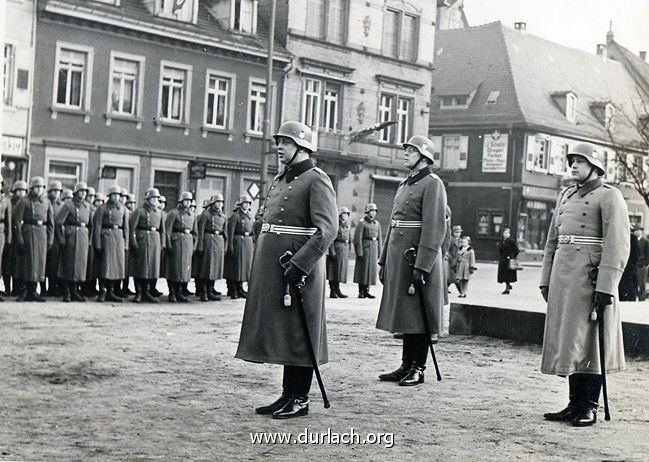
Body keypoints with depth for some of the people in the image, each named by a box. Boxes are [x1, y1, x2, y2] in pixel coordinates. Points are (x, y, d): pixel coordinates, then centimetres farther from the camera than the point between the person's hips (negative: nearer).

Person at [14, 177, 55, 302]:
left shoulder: (46, 202, 11)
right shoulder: (24, 202, -4)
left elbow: (51, 222, 15)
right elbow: (17, 221, -8)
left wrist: (50, 240, 8)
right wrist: (20, 240, -15)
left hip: (42, 233, 5)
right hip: (28, 233, -5)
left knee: (39, 262, 5)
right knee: (28, 262, -5)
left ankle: (32, 291, 11)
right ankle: (28, 290, 2)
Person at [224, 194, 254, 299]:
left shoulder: (249, 217, 17)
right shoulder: (235, 215, -6)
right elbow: (230, 232, -11)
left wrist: (253, 246, 16)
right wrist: (230, 246, -17)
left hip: (248, 242, 7)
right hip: (238, 242, -7)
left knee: (245, 265, 9)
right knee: (235, 265, -4)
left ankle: (239, 289, 18)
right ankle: (233, 290, 1)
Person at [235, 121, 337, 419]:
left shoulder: (316, 181, -8)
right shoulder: (279, 180, 17)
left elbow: (327, 230, -17)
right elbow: (261, 222, 25)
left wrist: (299, 264, -23)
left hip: (299, 271, -8)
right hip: (272, 271, 8)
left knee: (298, 335, -2)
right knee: (281, 334, 12)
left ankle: (300, 400, 7)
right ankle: (288, 395, 21)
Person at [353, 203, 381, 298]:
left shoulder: (377, 223, 14)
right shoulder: (362, 222, -5)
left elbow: (379, 238, 18)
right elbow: (357, 238, -10)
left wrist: (379, 252, 12)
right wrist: (359, 252, -16)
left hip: (374, 247, 6)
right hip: (364, 247, -6)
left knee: (371, 269, 6)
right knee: (362, 269, -4)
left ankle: (366, 290, 13)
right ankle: (361, 291, 2)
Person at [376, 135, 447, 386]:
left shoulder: (432, 183, -9)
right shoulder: (404, 184, 18)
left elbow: (435, 228, -17)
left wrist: (421, 266, -22)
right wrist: (384, 261, 17)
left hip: (417, 255, -8)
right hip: (398, 256, 8)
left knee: (418, 316, -3)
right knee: (404, 313, 11)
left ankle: (418, 369, 4)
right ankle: (406, 366, 18)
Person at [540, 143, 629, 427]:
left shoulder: (609, 197, -4)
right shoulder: (565, 196, 18)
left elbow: (617, 246, -12)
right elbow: (552, 241, 22)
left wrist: (605, 287, -18)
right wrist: (546, 280, 15)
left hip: (589, 277, -7)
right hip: (563, 276, 7)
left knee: (589, 342, -3)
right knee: (568, 342, 8)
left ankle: (590, 408, 4)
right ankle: (574, 405, 15)